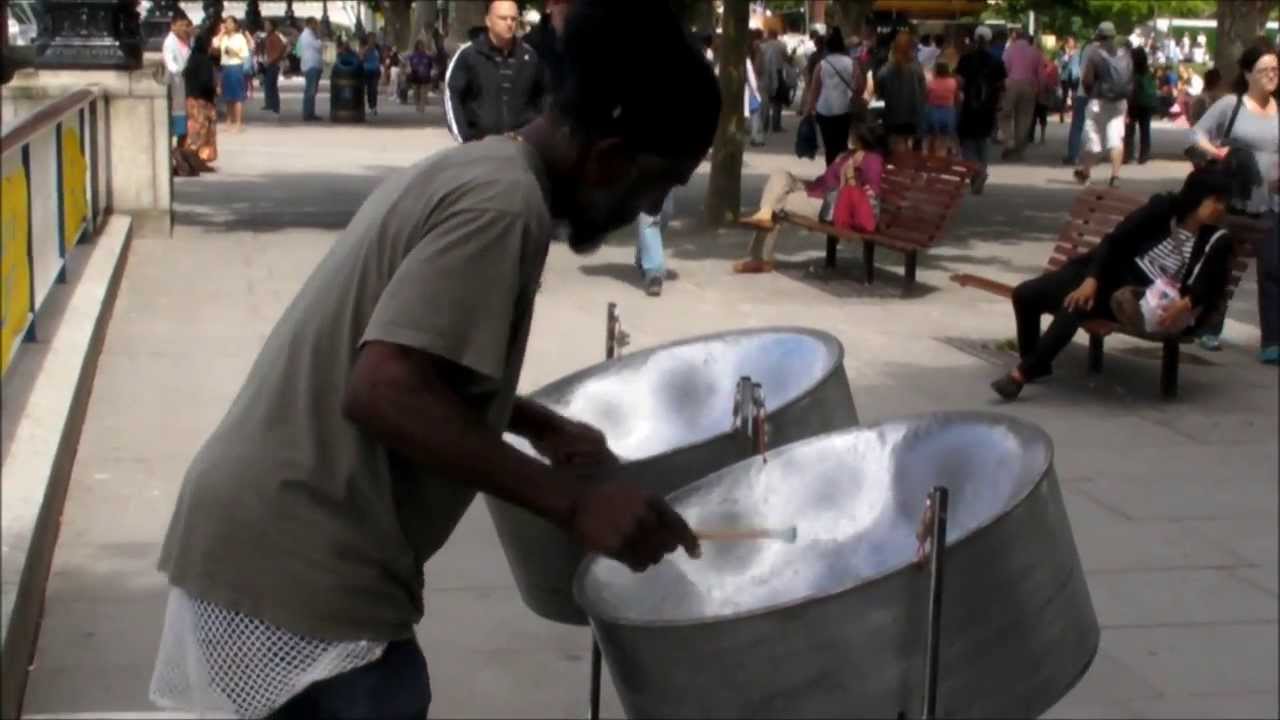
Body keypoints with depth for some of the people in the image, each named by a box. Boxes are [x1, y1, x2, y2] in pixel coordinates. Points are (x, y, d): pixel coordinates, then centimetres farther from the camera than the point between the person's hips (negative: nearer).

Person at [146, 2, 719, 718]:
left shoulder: (469, 167, 12)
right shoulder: (503, 203, -17)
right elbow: (384, 392, -28)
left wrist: (542, 426, 18)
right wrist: (572, 502, -25)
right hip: (299, 567, -10)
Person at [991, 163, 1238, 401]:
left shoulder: (1217, 242, -7)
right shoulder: (1163, 207, -7)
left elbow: (1212, 287, -11)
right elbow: (1114, 240, -9)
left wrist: (1185, 304, -32)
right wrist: (1090, 280, -20)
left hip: (1144, 298, -3)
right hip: (1110, 272, 3)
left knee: (1075, 308, -30)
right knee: (1025, 294, -6)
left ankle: (1023, 373, -19)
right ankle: (1034, 364, 14)